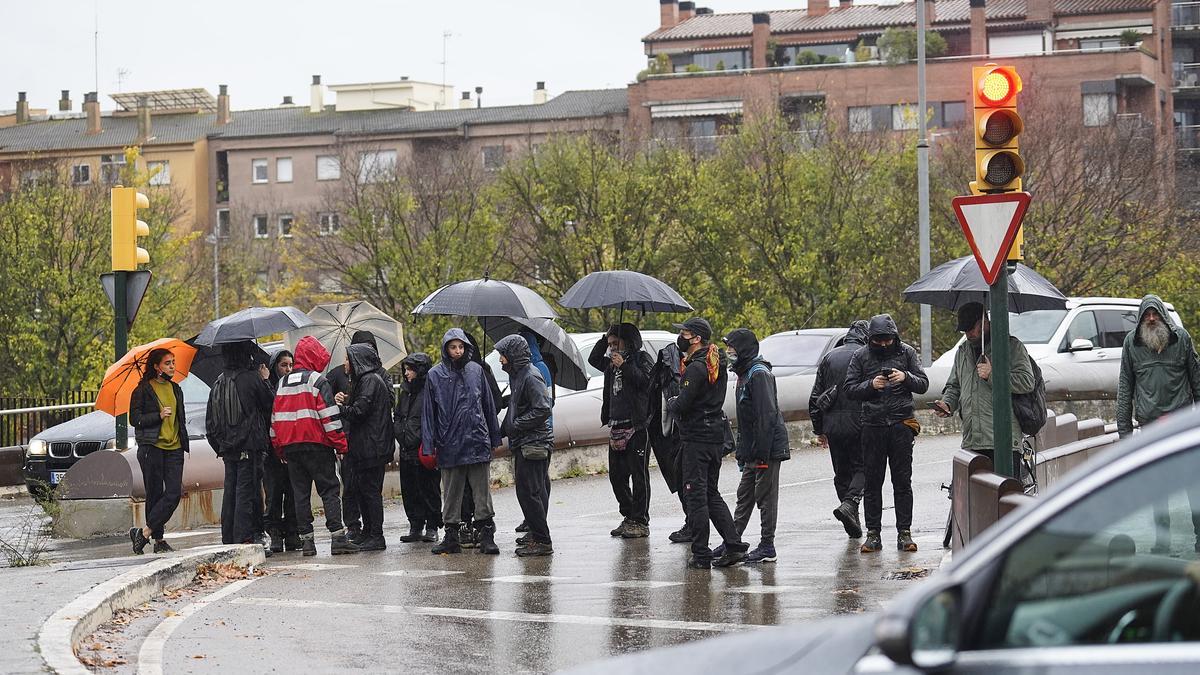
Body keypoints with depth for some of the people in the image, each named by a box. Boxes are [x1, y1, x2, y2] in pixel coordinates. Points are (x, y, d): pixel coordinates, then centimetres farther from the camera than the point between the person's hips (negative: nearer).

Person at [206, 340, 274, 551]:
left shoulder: (219, 382, 9)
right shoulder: (251, 378, -11)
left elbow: (211, 422, 12)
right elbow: (269, 405, 0)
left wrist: (220, 446, 18)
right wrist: (265, 380, 11)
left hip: (227, 447, 6)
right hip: (249, 445, -6)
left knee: (230, 492, 11)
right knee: (247, 491, -5)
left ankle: (228, 540, 13)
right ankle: (243, 539, -9)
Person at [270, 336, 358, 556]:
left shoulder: (282, 383, 16)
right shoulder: (318, 381, -5)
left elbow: (275, 418, 17)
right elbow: (329, 416, -11)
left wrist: (279, 449, 20)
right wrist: (340, 444, -8)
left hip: (289, 445, 6)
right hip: (316, 445, -5)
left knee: (300, 493, 8)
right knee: (329, 490, -3)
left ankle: (306, 539, 4)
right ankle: (337, 537, -11)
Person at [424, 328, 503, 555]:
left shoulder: (476, 370, 7)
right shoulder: (435, 375, 3)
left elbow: (489, 406, 13)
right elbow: (428, 412, 4)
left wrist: (495, 439, 12)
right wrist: (429, 445, -2)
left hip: (478, 443, 0)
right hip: (449, 446, 0)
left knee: (482, 493, 0)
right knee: (451, 494, 7)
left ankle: (486, 535, 3)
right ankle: (451, 537, 14)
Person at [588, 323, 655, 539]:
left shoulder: (641, 358, -2)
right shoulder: (612, 363, 19)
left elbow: (645, 380, -16)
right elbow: (594, 360, 29)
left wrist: (624, 366, -19)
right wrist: (604, 339, 17)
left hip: (637, 426, -8)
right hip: (616, 427, 8)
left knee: (639, 475, -5)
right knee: (616, 475, 9)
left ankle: (640, 522, -3)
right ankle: (629, 517, 17)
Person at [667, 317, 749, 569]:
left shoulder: (696, 368, -17)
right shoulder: (717, 364, 13)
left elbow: (682, 405, -21)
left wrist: (671, 404, 0)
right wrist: (678, 403, 8)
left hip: (697, 437, -9)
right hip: (716, 435, 9)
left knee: (696, 495, -3)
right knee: (711, 494, 15)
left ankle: (701, 555, 0)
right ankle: (734, 546, 9)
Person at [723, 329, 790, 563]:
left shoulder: (759, 373, -15)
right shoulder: (745, 373, 17)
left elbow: (767, 415, -21)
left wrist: (761, 452, -24)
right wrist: (742, 451, 19)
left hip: (767, 447, -10)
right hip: (752, 449, 10)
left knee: (766, 496, -4)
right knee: (745, 495, 13)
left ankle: (767, 548, 0)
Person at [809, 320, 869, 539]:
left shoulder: (829, 357, 13)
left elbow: (815, 397, 14)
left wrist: (819, 429, 19)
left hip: (832, 423, 4)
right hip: (858, 421, -4)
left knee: (842, 472, 12)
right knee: (862, 468, 5)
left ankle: (854, 524, 12)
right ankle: (850, 503, -20)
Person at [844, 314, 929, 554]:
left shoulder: (906, 353, 5)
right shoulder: (861, 356, 5)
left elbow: (923, 384, 5)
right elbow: (850, 389, 3)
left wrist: (906, 377, -15)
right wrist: (871, 385, -14)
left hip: (901, 424, 0)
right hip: (873, 425, 0)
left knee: (903, 481, 1)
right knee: (872, 482, 2)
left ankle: (904, 533, 3)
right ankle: (873, 534, 6)